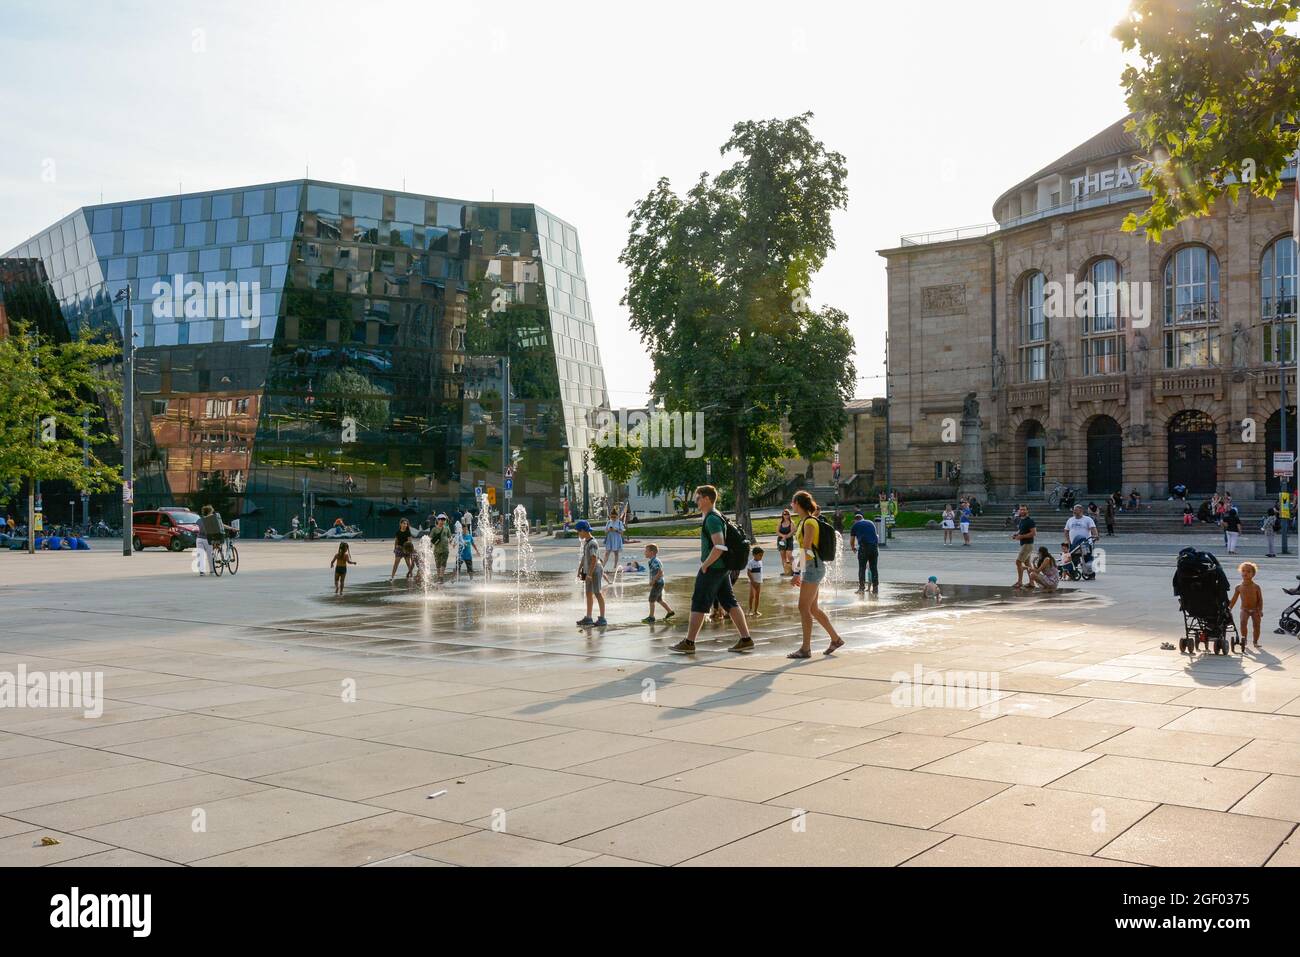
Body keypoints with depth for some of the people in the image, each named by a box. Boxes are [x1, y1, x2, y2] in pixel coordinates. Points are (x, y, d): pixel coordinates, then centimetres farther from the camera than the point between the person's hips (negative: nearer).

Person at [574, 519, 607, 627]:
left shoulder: (592, 543, -18)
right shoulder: (585, 542, 11)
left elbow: (594, 559, -23)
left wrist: (590, 574, -24)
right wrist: (579, 570, 18)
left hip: (595, 571, -10)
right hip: (588, 571, 10)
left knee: (597, 593, -6)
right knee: (588, 593, 14)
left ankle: (602, 618, -1)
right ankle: (588, 618, 22)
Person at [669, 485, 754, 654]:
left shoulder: (712, 519, -17)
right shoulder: (712, 517, 16)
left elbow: (719, 547, -26)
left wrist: (705, 564, -17)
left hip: (712, 569, -10)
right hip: (722, 568, 10)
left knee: (698, 603, -3)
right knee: (730, 602, 9)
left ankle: (688, 643, 2)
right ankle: (746, 639, 8)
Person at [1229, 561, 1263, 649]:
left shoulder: (1256, 587, -6)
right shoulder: (1239, 587, -2)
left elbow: (1260, 599, -5)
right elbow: (1234, 599, 4)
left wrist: (1260, 610, -13)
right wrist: (1229, 608, -1)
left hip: (1255, 610, 0)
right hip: (1245, 609, 0)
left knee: (1257, 625, 0)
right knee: (1243, 622, -21)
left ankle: (1256, 642, 17)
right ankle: (1244, 639, -9)